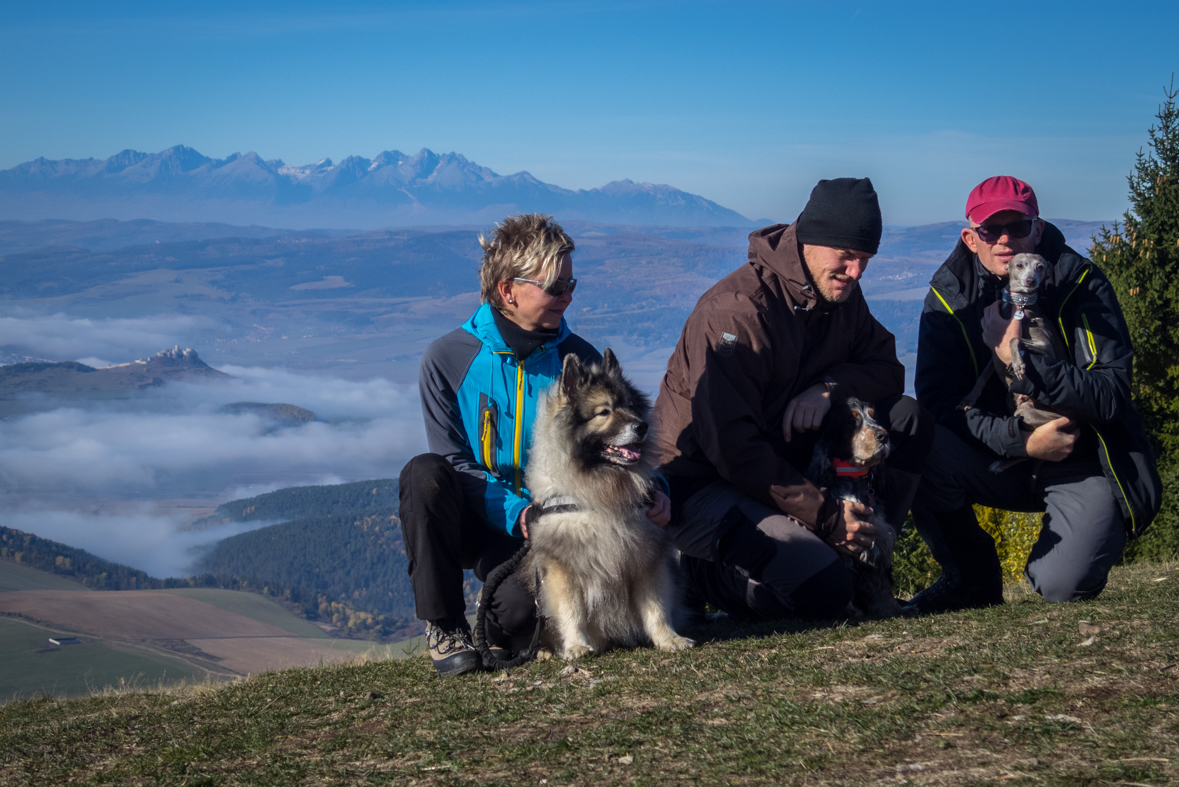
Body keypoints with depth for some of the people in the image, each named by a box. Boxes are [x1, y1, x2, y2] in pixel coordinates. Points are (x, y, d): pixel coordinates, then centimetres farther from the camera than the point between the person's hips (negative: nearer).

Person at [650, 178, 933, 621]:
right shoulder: (737, 310, -24)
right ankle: (699, 573, -2)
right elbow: (732, 449, -26)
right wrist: (827, 517, -25)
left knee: (907, 421, -5)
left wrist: (831, 385, -15)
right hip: (701, 482, -8)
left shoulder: (839, 293, 3)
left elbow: (887, 369, 9)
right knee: (823, 594, -26)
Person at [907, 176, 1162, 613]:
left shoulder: (1080, 283, -10)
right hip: (1002, 460, 3)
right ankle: (971, 576, -3)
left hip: (1081, 464, -3)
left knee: (1062, 586, -27)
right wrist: (1020, 440, -24)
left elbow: (1111, 394, -17)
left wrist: (1021, 360, -28)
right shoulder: (950, 295, -4)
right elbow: (938, 401, -11)